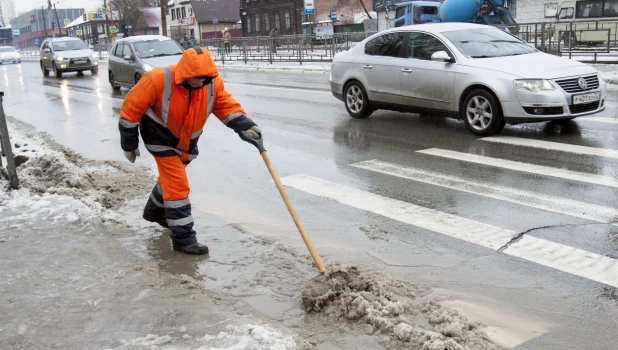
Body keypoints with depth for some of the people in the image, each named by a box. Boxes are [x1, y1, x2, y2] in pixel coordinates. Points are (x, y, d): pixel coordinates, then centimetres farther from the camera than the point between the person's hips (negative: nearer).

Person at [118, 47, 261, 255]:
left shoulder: (213, 83, -18)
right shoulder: (158, 80, -30)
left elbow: (227, 106, -13)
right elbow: (131, 108, -20)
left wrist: (245, 127, -33)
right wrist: (129, 144, -13)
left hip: (188, 140, 6)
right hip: (160, 136, -6)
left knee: (171, 177, 25)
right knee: (177, 183, -14)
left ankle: (154, 211, 53)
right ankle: (183, 238, -8)